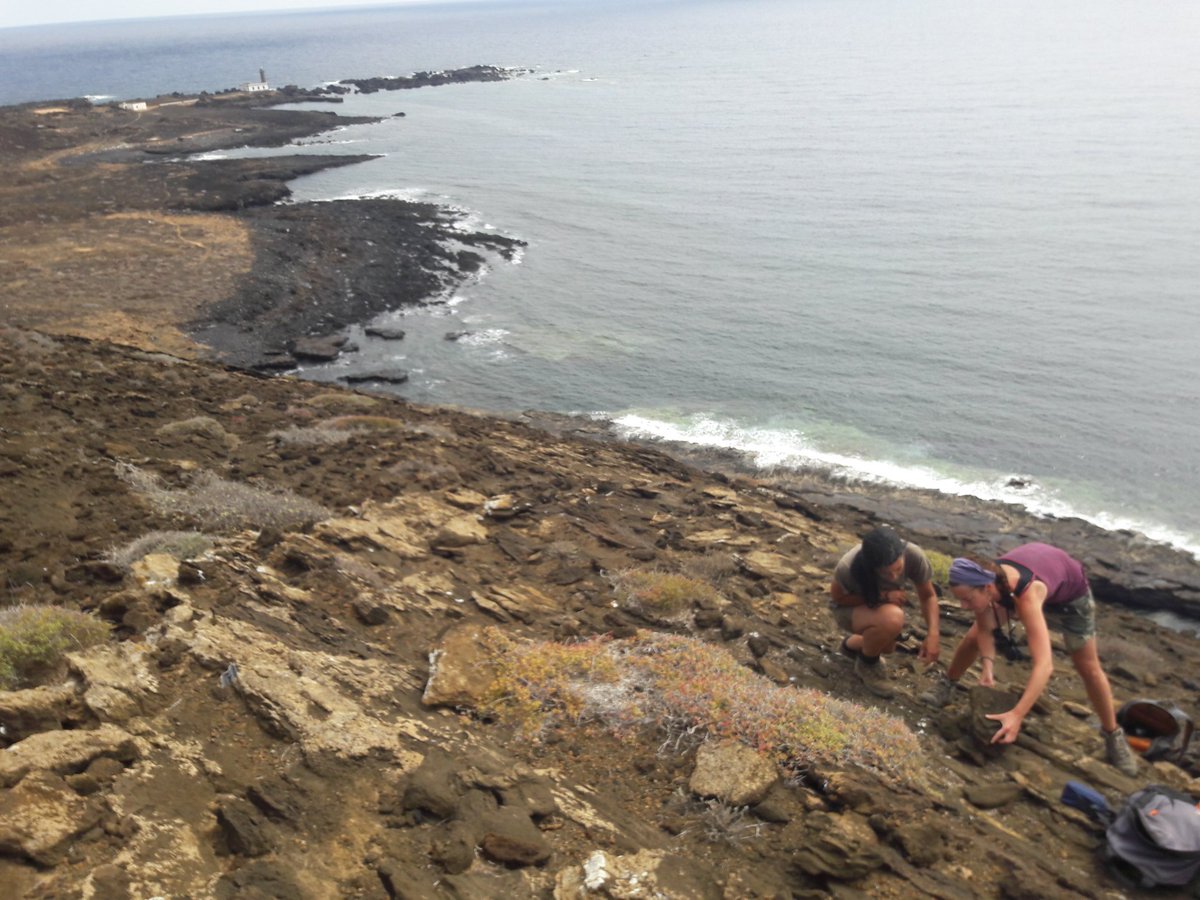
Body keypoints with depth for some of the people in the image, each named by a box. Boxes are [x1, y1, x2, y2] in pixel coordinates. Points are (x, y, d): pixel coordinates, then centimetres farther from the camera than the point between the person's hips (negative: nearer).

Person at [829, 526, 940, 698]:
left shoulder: (914, 556, -31)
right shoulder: (849, 566, -39)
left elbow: (928, 596, -14)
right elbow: (837, 597, -19)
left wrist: (933, 635, -28)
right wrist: (882, 596, -30)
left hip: (884, 604, 5)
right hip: (848, 606, -5)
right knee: (891, 619, -32)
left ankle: (852, 644, 28)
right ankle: (866, 665, -4)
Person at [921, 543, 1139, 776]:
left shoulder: (1027, 596, -50)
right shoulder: (984, 581, -34)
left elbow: (1044, 665, -55)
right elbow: (985, 630, -17)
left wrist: (1017, 715, -61)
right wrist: (988, 666, -34)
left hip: (1069, 590, -4)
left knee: (1088, 668, 3)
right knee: (973, 637, -1)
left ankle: (1114, 736, 23)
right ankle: (945, 686, 22)